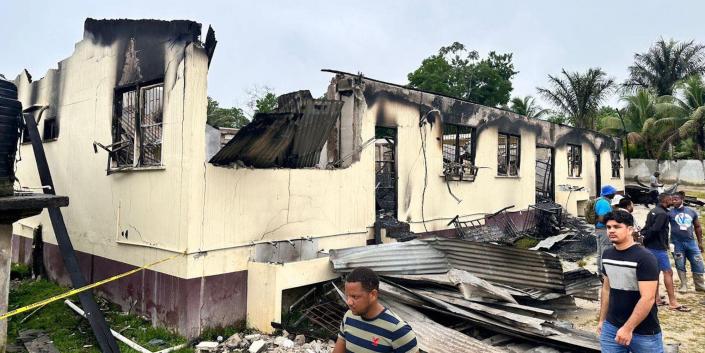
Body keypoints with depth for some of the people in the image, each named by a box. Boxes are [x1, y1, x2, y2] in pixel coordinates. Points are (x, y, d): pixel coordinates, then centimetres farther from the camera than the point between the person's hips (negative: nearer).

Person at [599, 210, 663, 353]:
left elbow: (648, 298, -21)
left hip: (644, 333, -5)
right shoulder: (607, 254, 4)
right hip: (611, 327, 5)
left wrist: (628, 328, -22)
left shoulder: (644, 258, -16)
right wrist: (602, 319, 14)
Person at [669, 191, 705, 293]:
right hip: (677, 243, -2)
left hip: (691, 242, 3)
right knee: (680, 266, 5)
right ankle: (684, 285, 17)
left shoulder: (692, 212, 6)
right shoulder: (670, 212, -4)